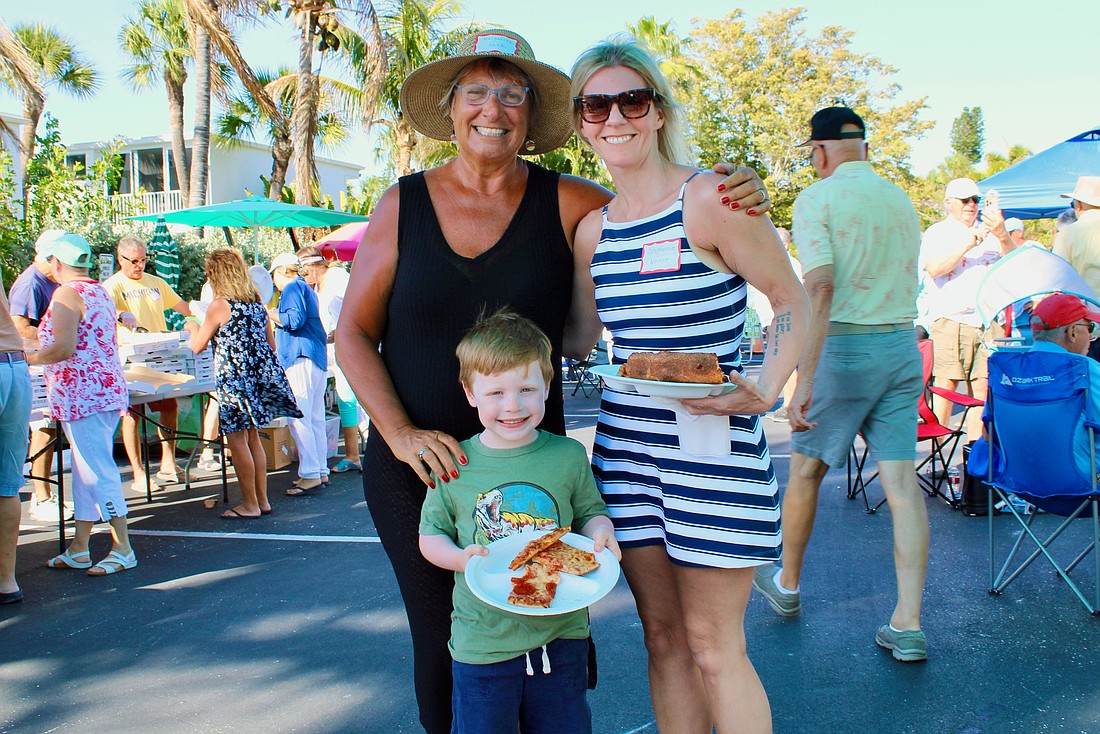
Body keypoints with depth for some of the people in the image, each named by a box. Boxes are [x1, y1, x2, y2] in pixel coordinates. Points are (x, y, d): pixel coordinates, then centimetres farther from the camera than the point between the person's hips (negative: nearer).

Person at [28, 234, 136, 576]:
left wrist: (26, 358, -7)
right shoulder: (101, 292, 15)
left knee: (97, 471, -5)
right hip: (107, 387, 10)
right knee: (85, 469, 13)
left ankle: (122, 549, -1)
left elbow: (64, 348, -21)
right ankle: (79, 548, 20)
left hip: (82, 393, -10)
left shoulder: (67, 294, -12)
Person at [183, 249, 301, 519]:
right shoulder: (257, 304, 10)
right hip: (260, 376, 7)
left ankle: (250, 504, 5)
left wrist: (192, 326, 16)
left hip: (234, 378, -7)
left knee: (237, 440, 0)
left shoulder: (219, 306, -10)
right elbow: (271, 345, 15)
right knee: (252, 438, 15)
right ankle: (262, 500, 19)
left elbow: (197, 347, -3)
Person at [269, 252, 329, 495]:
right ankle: (321, 472, 13)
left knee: (298, 419, -12)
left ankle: (310, 475, -15)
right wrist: (277, 316, 38)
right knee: (315, 418, 11)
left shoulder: (292, 288, -5)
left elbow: (295, 319, -18)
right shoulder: (306, 289, 25)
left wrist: (272, 315, -3)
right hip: (318, 359, 10)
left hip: (301, 358, -10)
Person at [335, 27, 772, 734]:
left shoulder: (566, 204, -3)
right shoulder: (404, 204, -1)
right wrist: (402, 433, -11)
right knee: (443, 640, 8)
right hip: (411, 467, 1)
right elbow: (354, 334, 1)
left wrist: (737, 198, -23)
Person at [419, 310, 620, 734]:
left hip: (560, 635, 1)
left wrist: (600, 533, -14)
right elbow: (431, 535, 3)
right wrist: (460, 557, -17)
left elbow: (591, 513, 8)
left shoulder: (568, 456, -2)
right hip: (482, 642, -1)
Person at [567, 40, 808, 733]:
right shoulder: (593, 228, 8)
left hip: (712, 444, -6)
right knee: (663, 636, 14)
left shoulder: (710, 198, -10)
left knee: (712, 646, 3)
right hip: (626, 442, 6)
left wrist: (765, 389, -21)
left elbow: (794, 303, -6)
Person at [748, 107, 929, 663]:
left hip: (843, 347, -5)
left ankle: (787, 584, 31)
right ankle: (908, 626, 3)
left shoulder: (817, 200, -9)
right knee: (901, 481, 3)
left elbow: (820, 288, -21)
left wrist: (804, 379, -24)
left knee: (806, 471, 13)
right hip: (904, 346, 6)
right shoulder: (902, 201, 12)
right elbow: (904, 284, 17)